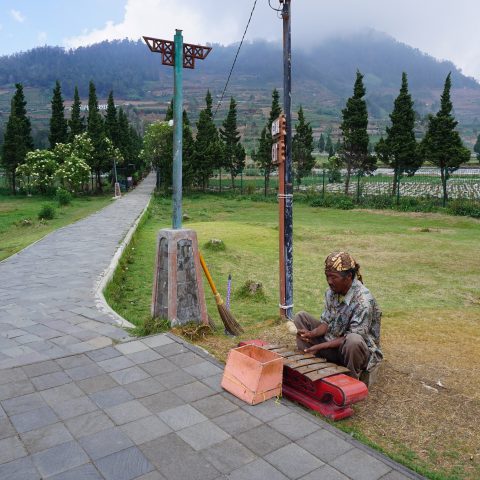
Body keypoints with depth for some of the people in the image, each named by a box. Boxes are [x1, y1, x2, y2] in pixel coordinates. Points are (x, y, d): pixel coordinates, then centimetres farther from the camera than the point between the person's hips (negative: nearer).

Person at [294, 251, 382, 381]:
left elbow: (352, 338, -27)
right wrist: (312, 334, -19)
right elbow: (326, 322, 2)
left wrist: (320, 346, -29)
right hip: (332, 342, 7)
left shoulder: (363, 301, -27)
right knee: (301, 317, -1)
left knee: (353, 341, -42)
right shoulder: (331, 292, -4)